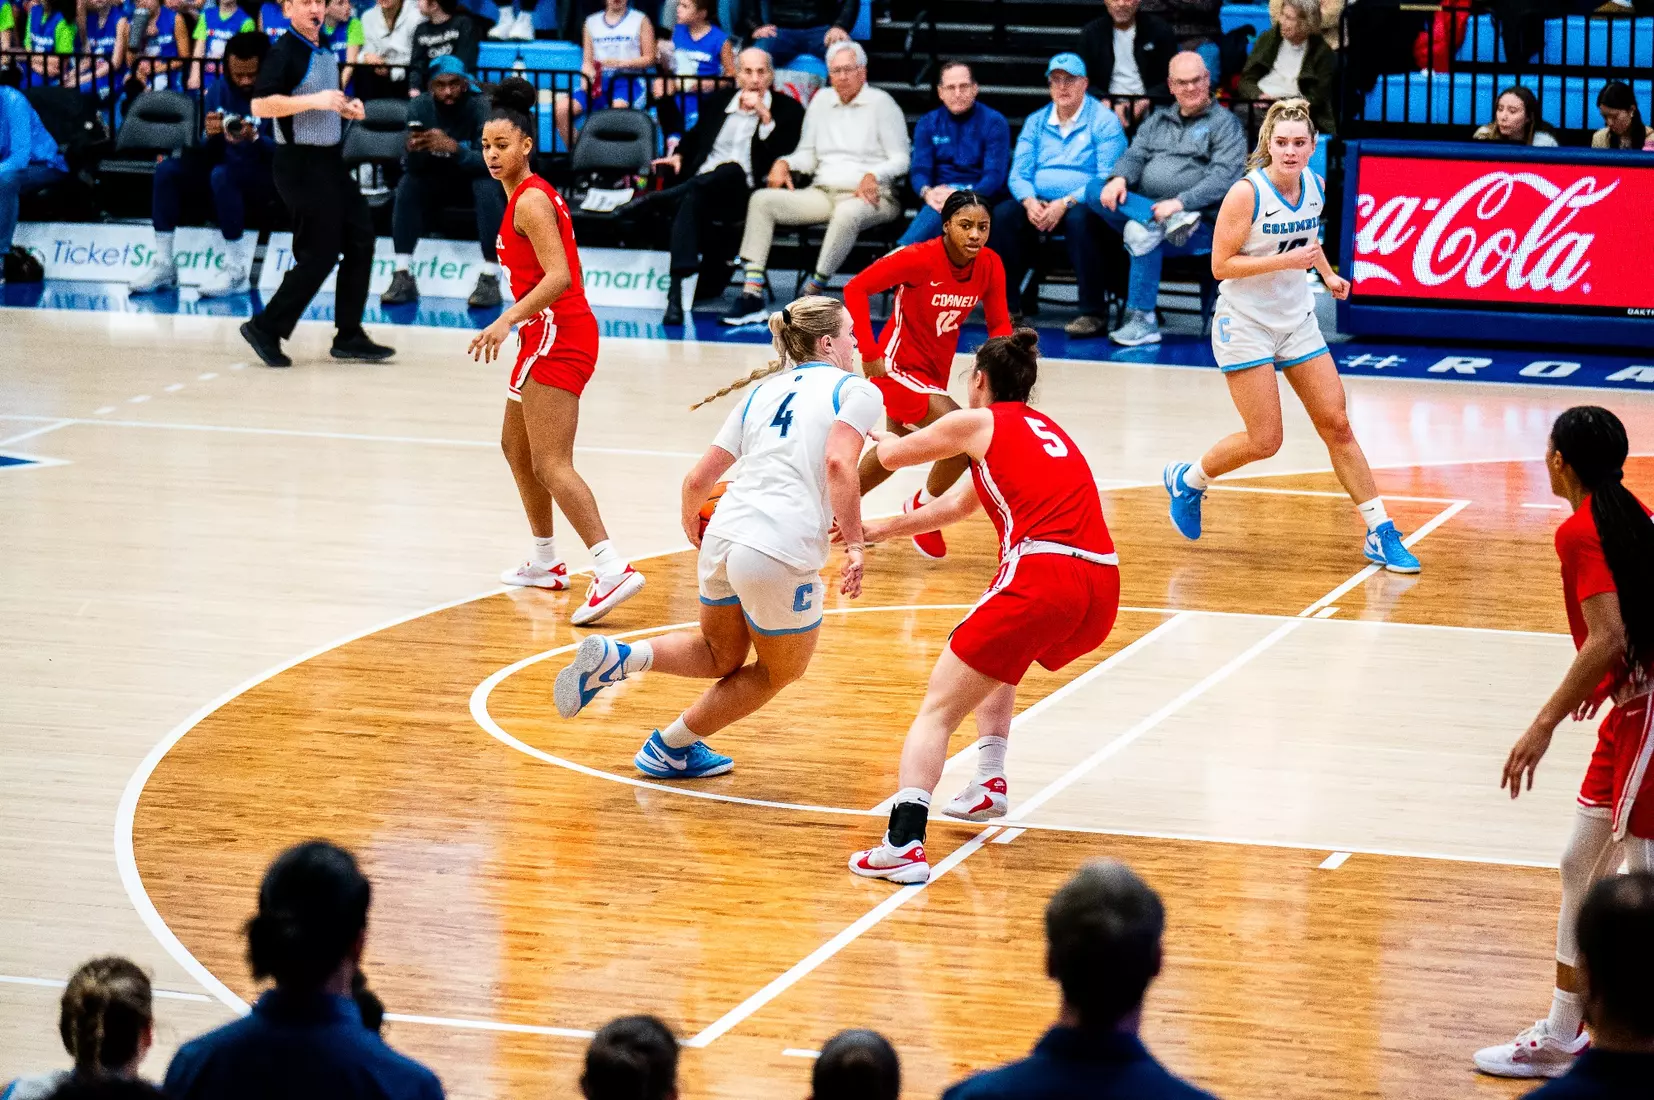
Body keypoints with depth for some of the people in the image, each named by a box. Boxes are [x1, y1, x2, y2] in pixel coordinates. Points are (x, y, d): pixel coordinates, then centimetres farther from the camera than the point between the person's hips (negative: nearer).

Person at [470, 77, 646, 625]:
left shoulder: (530, 200, -14)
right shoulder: (531, 194, 15)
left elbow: (559, 277, -24)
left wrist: (507, 320, -30)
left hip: (556, 334, -11)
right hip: (550, 335, 11)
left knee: (550, 464, -18)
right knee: (515, 444, 23)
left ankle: (612, 568, -30)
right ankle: (545, 562, 33)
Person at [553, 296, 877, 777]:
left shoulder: (763, 391, 20)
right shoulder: (857, 390, 3)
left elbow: (697, 480, 17)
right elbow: (838, 463, -16)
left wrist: (692, 528, 37)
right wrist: (854, 545, -15)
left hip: (723, 536, 6)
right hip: (783, 555, -6)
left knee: (720, 655, 29)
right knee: (778, 673, 21)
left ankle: (617, 657, 5)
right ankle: (672, 747, 27)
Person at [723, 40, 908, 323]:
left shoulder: (881, 103, 2)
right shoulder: (822, 100, 18)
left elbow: (901, 159, -4)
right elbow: (808, 154, 20)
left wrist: (873, 176, -23)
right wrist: (784, 163, -2)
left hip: (869, 195, -5)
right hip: (822, 193, 6)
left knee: (846, 214, -42)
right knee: (762, 200, -16)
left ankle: (812, 291, -34)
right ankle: (752, 294, -26)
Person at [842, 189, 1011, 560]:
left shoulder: (990, 266, -10)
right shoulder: (920, 258, -25)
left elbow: (999, 324, 1)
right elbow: (856, 288, -22)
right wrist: (870, 354, -25)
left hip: (936, 370, 7)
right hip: (900, 366, -7)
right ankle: (923, 507, 2)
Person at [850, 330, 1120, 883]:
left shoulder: (978, 423, 9)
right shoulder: (1044, 429, 28)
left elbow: (890, 456, 22)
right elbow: (954, 506, 36)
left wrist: (886, 438, 45)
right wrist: (879, 530, 43)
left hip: (1042, 578, -7)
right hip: (1102, 592, 7)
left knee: (937, 710, -3)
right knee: (999, 656, 37)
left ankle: (904, 843, -22)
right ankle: (988, 784, 26)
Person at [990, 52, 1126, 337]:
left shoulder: (1104, 121, 0)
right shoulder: (1036, 122, 16)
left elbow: (1108, 177, -11)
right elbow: (1019, 173, 10)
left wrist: (1066, 203, -23)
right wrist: (1029, 201, -13)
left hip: (1084, 204, -4)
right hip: (1039, 203, 5)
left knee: (1078, 219, -39)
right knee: (1003, 214, -24)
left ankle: (1092, 313, -32)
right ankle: (1009, 304, -18)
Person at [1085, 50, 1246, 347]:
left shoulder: (1225, 124, 6)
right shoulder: (1158, 121, 26)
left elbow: (1224, 177, -9)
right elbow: (1135, 155, 16)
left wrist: (1180, 202, -23)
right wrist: (1120, 179, -10)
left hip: (1200, 221, -6)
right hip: (1142, 206, 6)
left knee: (1141, 231, -36)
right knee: (1094, 189, -19)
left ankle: (1142, 321, -28)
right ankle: (1174, 222, -35)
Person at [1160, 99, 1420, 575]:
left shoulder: (1315, 186, 1)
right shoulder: (1247, 193, -18)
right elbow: (1221, 265, -17)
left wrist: (1328, 273, 6)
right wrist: (1286, 261, -25)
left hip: (1297, 322, 6)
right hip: (1245, 325, -6)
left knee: (1337, 425, 1)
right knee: (1264, 441, -7)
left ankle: (1380, 535, 5)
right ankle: (1188, 479, 21)